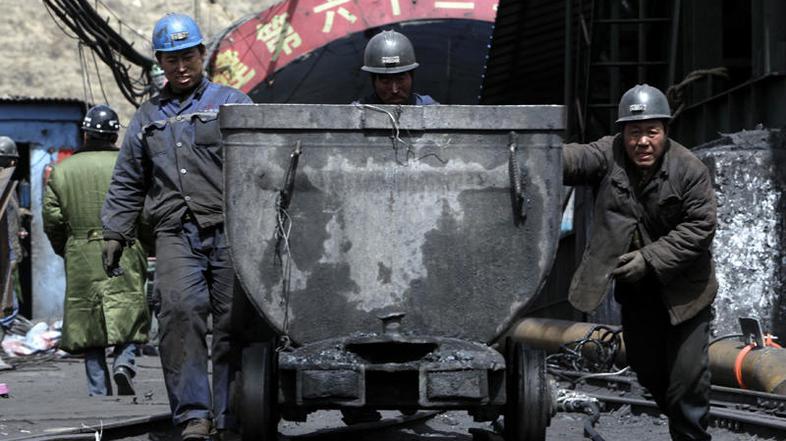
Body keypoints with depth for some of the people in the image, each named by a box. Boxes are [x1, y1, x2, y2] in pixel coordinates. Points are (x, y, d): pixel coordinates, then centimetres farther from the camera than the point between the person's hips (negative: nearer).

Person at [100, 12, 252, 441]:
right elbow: (126, 184, 25)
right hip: (176, 233, 2)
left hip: (229, 230, -2)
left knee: (233, 322, -3)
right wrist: (115, 234, 16)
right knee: (180, 311, -18)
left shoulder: (231, 103, 11)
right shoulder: (147, 117, 22)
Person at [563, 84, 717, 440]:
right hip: (635, 290, 4)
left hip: (683, 291, -4)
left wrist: (651, 258, -22)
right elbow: (572, 160, -27)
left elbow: (699, 227, -14)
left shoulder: (690, 170, -15)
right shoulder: (608, 156, -10)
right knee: (646, 372, 16)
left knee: (688, 379, -7)